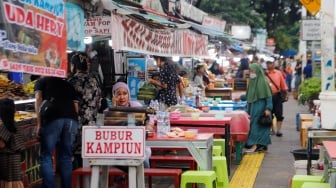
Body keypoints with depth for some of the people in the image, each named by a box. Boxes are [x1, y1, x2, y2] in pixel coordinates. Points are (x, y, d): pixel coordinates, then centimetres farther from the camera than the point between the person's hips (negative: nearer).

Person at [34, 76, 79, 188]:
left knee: (46, 156, 4)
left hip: (52, 118, -3)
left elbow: (38, 99, 8)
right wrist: (76, 128, 21)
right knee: (66, 157, 10)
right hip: (72, 119, 3)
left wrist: (39, 124, 3)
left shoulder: (42, 81, 24)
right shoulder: (69, 83, 32)